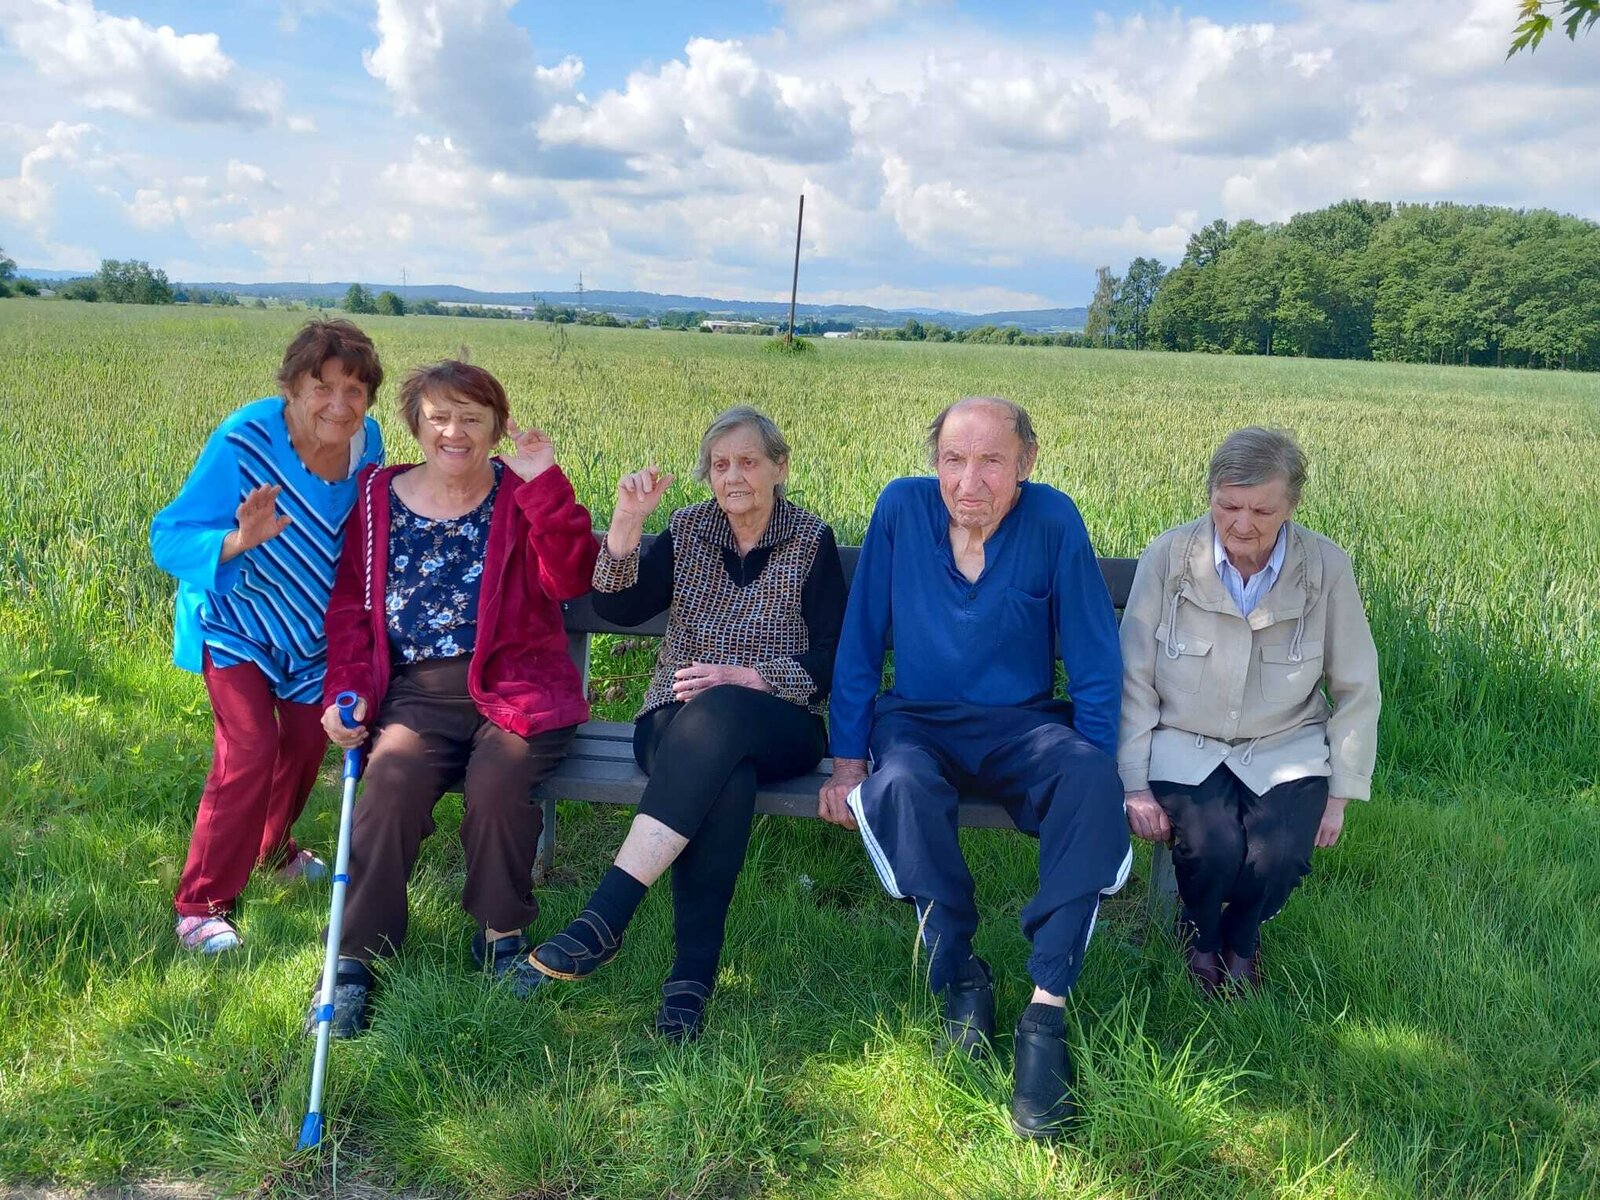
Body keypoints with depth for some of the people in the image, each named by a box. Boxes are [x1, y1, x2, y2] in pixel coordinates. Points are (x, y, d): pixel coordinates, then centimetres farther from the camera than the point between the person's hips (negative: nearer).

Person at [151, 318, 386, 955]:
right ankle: (200, 903, -1)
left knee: (307, 742, 13)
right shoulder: (244, 440, -30)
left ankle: (271, 846, 43)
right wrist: (239, 540, -46)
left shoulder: (366, 441, -13)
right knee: (250, 750, -16)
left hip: (313, 623, 6)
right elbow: (170, 539, -28)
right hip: (236, 619, -5)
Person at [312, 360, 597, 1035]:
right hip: (415, 689, 1)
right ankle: (355, 961, -15)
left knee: (497, 780, -29)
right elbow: (349, 605, 14)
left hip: (514, 687, -1)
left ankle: (501, 935, -4)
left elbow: (569, 581, -11)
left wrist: (546, 485, -18)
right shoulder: (378, 498, 12)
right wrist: (346, 690, 0)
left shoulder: (521, 497, 5)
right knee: (393, 782, -27)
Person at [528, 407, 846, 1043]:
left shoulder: (812, 541, 7)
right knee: (724, 779, -36)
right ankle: (694, 969, -34)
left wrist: (744, 678, -16)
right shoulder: (688, 529, 13)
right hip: (677, 722, 2)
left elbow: (830, 664, -1)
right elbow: (618, 607, -2)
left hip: (777, 728, -1)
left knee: (717, 716, -39)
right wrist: (626, 522, -15)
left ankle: (605, 915, -42)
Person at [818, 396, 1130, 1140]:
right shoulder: (901, 507, -6)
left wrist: (1095, 776, -9)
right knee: (902, 787, -35)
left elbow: (1095, 663, -3)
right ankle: (959, 978, -18)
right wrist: (848, 759, -3)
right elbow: (860, 642, 0)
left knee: (1092, 782, -32)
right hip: (919, 721, 0)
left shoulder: (1053, 520, -8)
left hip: (1021, 726, 0)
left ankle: (1047, 1008, -29)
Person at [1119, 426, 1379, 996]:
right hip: (1185, 742, -1)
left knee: (1280, 856, -24)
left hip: (1287, 747, 1)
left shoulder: (1327, 568, -6)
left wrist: (1341, 793, 1)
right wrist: (1135, 784, -9)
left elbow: (1356, 690, 3)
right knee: (1213, 848, -27)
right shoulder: (1167, 557, -10)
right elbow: (1134, 678, -5)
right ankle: (1199, 932, 12)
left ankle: (1241, 936, 15)